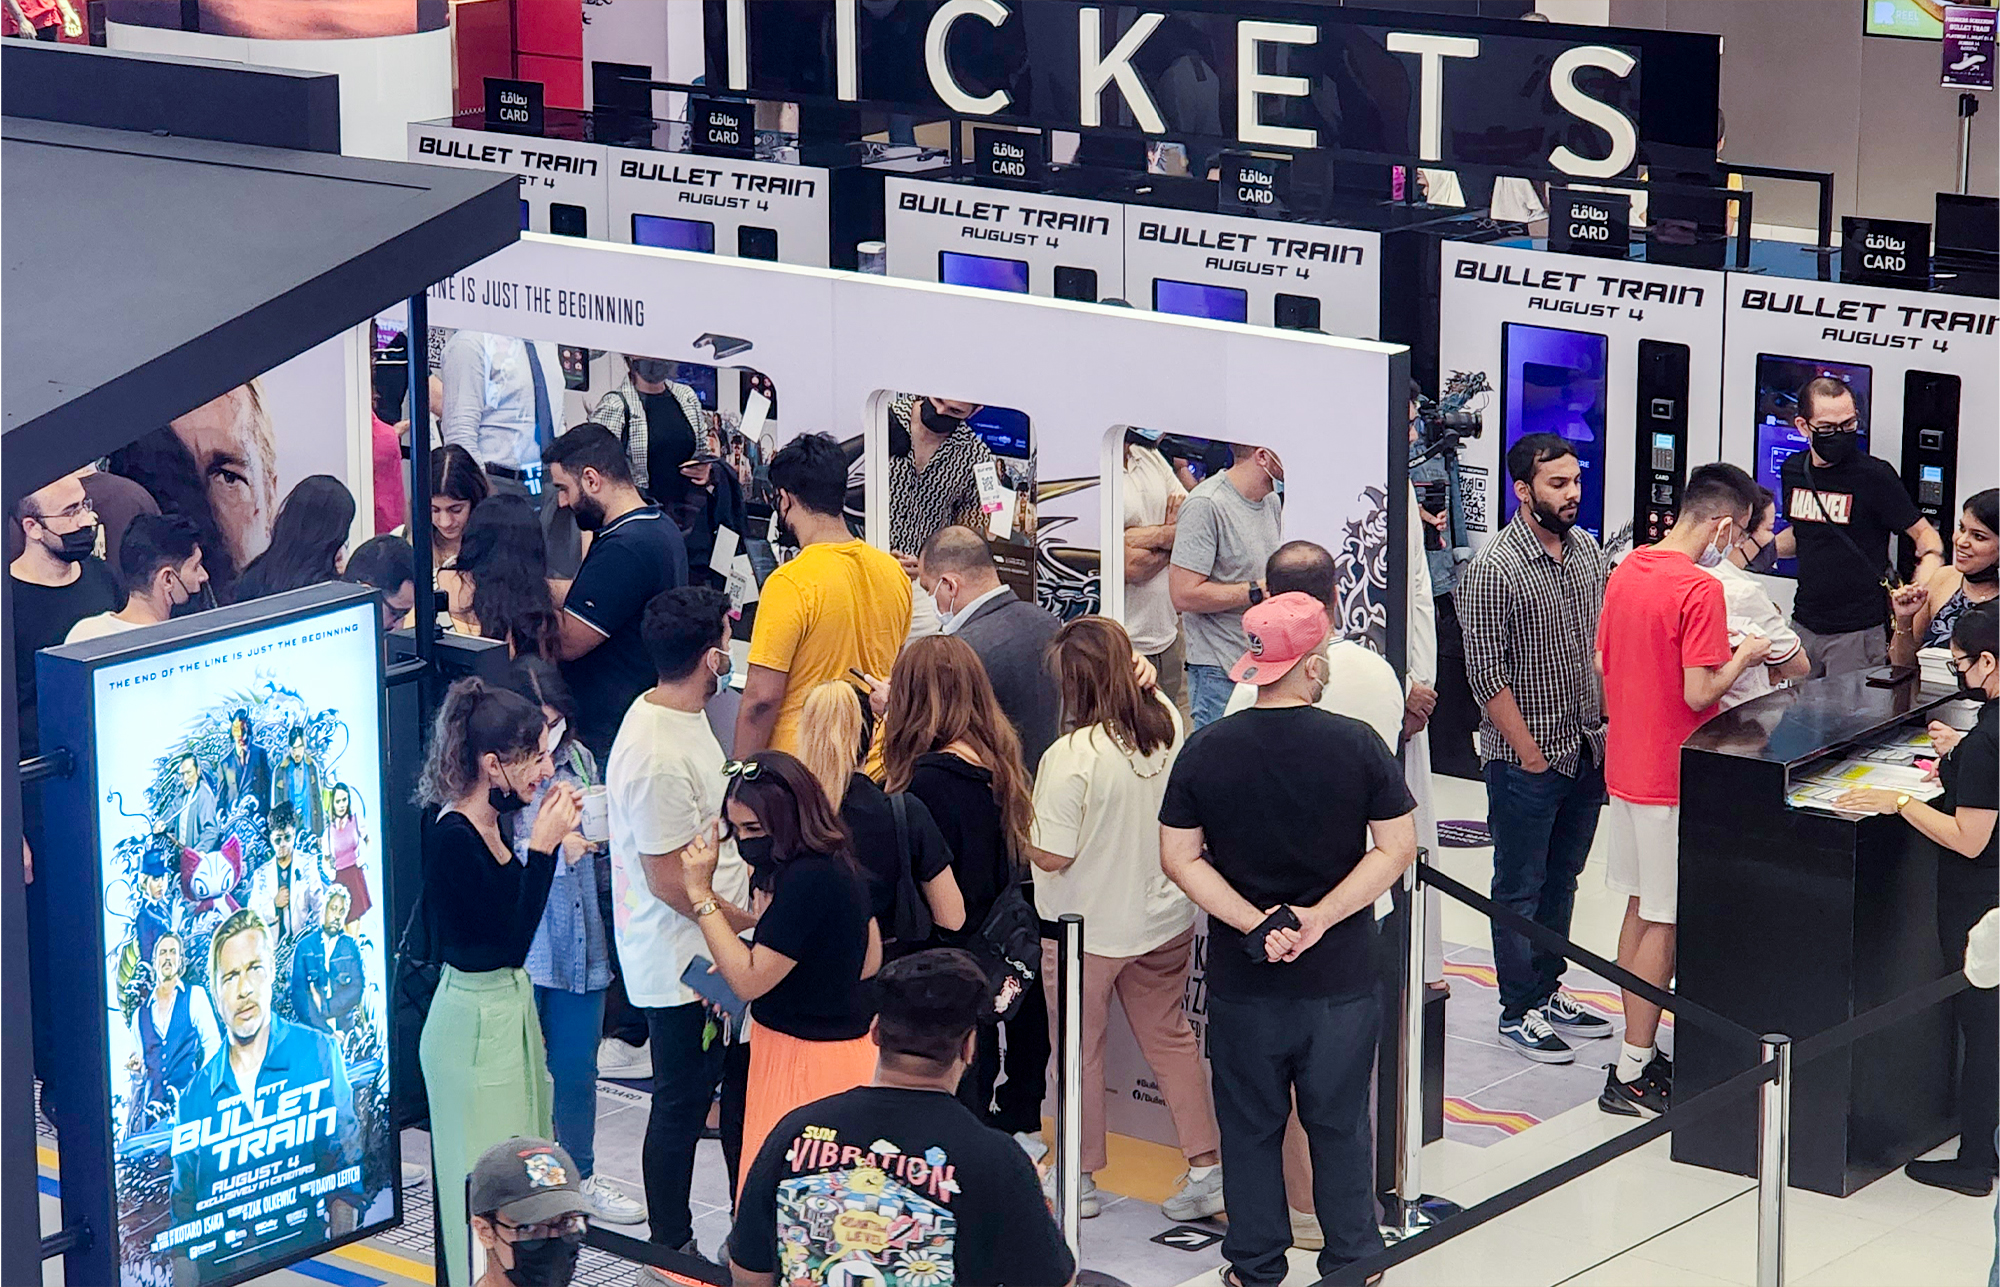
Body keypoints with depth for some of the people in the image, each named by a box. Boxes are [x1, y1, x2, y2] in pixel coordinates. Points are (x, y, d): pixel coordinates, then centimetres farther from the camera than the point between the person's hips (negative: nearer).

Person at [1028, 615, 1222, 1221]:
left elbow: (1052, 857, -22)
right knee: (1169, 1038, 19)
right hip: (1163, 917, 6)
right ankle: (1206, 1167, 18)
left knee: (1078, 1051, 13)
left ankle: (1079, 1178, 25)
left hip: (1088, 928, -5)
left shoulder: (1071, 757, -27)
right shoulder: (1168, 725, -9)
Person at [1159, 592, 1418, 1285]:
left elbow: (1178, 857, -7)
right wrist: (1320, 918, -12)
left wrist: (1255, 925, -11)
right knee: (1340, 1124, 15)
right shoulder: (1357, 745, -11)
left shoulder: (1207, 750, -8)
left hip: (1243, 979, 1)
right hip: (1341, 976, 0)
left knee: (1250, 1126, 14)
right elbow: (1398, 848, -9)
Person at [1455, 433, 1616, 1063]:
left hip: (1587, 751, 7)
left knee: (1561, 879, 17)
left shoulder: (1588, 551, 6)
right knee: (1521, 888, 4)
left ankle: (1548, 992, 29)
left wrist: (1609, 724, 9)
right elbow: (1487, 674, -16)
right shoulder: (1493, 569, -16)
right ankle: (1519, 1012, 13)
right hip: (1526, 758, -7)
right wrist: (1531, 752, -15)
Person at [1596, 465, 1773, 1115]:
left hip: (1626, 764, 8)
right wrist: (1742, 656, -5)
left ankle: (1638, 1053, 24)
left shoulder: (1626, 570, 5)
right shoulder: (1700, 589, -20)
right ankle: (1632, 1075, 3)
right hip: (1672, 778, -8)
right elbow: (1699, 693, -23)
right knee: (1663, 923, -1)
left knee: (1640, 910, 17)